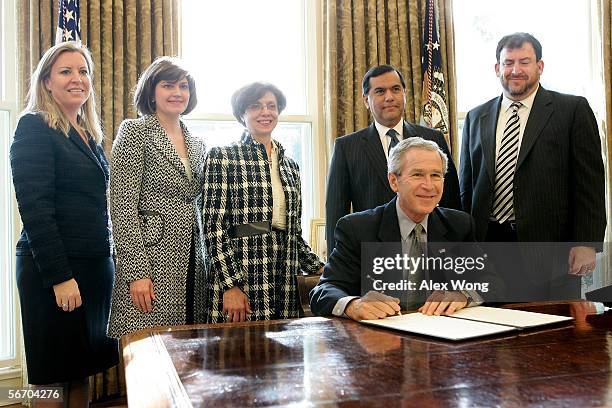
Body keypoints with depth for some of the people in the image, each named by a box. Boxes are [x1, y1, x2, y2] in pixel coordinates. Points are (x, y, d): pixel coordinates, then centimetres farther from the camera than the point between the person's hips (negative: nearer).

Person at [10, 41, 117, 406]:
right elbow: (34, 208, -16)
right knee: (53, 377, 4)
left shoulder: (90, 134, 14)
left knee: (83, 370, 15)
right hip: (55, 269, -7)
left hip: (96, 265, 7)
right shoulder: (34, 128, -9)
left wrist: (108, 261, 12)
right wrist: (59, 276, -20)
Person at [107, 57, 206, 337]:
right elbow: (123, 206, -10)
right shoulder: (135, 132, -3)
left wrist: (204, 260, 13)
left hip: (192, 265, 6)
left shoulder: (197, 145, 16)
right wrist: (137, 272, -16)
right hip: (150, 261, -6)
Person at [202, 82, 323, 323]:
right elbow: (214, 228, -8)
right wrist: (230, 285, -15)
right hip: (239, 280, -5)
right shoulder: (221, 157, 0)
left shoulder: (290, 166, 17)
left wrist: (318, 268, 7)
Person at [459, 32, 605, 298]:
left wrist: (587, 243, -8)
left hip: (550, 244, -2)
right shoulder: (476, 117, 14)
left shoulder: (573, 110, 3)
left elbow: (590, 182, -1)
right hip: (488, 244, 3)